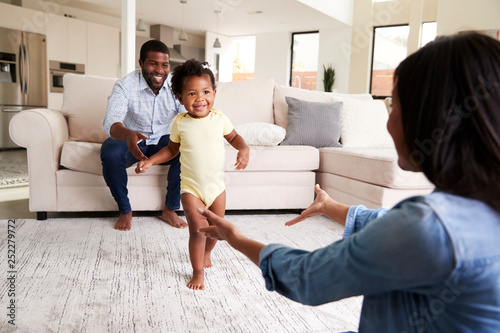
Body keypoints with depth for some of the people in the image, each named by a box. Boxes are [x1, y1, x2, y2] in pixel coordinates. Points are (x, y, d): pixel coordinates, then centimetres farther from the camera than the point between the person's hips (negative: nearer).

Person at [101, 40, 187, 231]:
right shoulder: (125, 85, -20)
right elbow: (110, 122, -35)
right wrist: (128, 135, -59)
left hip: (163, 139, 2)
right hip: (130, 139, -2)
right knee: (110, 154, -34)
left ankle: (170, 210, -9)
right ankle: (125, 211, -9)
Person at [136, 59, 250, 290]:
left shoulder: (219, 119, -6)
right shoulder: (180, 123, -7)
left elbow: (234, 137, 10)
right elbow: (171, 149, 8)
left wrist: (244, 149, -10)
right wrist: (149, 161, -3)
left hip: (217, 186, 2)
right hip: (191, 188, -2)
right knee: (198, 228, -12)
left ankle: (206, 253, 46)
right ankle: (198, 272, 10)